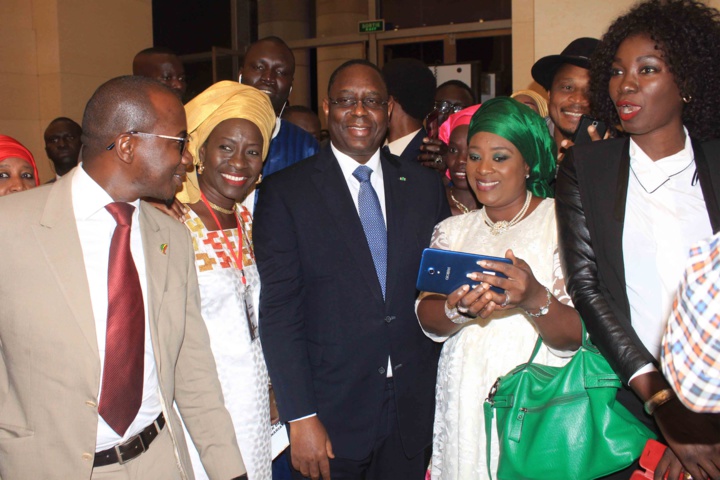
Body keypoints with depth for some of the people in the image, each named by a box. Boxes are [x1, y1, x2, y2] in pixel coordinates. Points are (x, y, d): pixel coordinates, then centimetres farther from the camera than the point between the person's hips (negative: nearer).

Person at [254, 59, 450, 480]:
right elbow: (279, 311, -9)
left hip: (414, 410, 3)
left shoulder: (424, 185, 5)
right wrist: (300, 417, -13)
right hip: (330, 413, -3)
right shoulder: (285, 192, -6)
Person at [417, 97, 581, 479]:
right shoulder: (453, 230, 10)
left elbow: (576, 336, -11)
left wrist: (535, 298, -30)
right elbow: (427, 320, -2)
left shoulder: (562, 222, -4)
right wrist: (458, 309, -23)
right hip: (464, 408, 3)